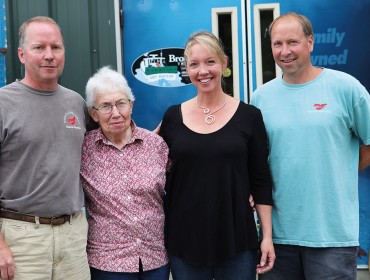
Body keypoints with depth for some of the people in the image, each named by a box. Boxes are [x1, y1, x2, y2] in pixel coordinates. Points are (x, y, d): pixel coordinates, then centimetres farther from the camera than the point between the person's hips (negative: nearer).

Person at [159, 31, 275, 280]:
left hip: (237, 241, -1)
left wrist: (267, 236, -3)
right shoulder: (173, 116, 1)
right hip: (184, 241, 1)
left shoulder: (248, 115, -3)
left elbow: (261, 181, 0)